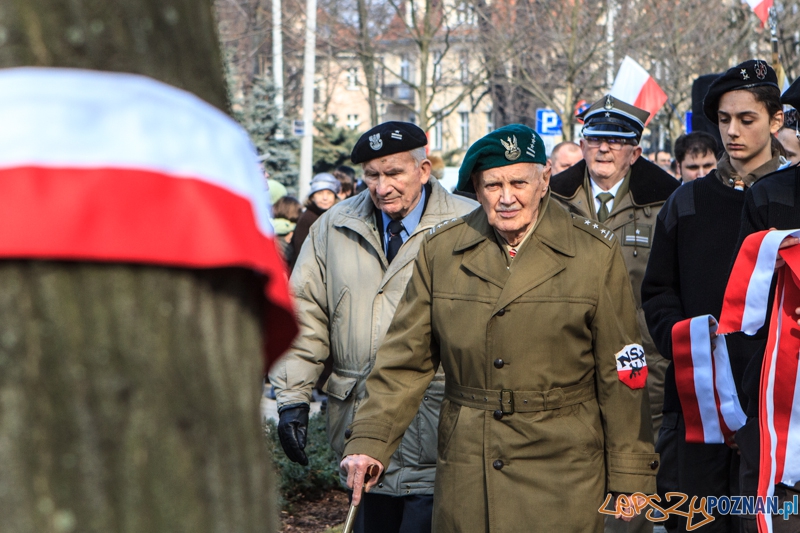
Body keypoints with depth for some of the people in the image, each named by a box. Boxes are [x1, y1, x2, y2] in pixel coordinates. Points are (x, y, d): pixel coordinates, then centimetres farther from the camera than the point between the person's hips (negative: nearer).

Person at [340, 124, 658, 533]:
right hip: (465, 474, 2)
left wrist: (630, 477, 1)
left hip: (560, 475, -2)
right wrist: (369, 442, -6)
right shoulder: (440, 250, 4)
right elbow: (405, 361, 5)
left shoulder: (595, 254, -1)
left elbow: (621, 375, 1)